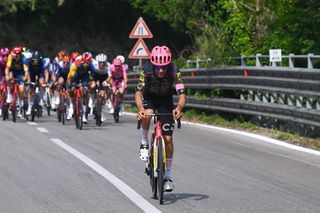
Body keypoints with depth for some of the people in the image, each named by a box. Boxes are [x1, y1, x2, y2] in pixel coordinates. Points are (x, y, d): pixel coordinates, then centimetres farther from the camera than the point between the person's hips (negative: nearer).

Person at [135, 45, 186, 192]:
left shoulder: (174, 72, -31)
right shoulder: (147, 71, -32)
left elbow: (182, 95, -38)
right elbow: (138, 93, -40)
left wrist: (179, 108, -59)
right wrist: (140, 108, -60)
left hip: (166, 99, 1)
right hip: (149, 97, -1)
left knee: (168, 139, -6)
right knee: (147, 115, -37)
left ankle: (167, 176, 7)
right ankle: (144, 143, -9)